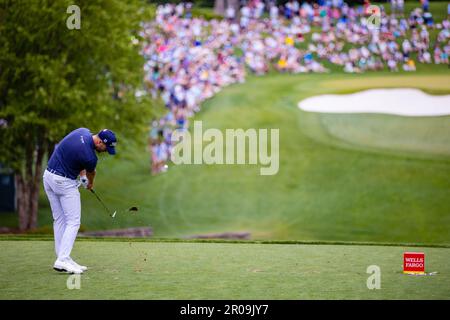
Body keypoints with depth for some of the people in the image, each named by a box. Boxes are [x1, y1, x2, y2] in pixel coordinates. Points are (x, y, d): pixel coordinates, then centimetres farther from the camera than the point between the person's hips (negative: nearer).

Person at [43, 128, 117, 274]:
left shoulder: (83, 131, -3)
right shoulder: (90, 156, -23)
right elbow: (91, 174, 2)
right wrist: (90, 184, 23)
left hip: (48, 175, 9)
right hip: (64, 182, -9)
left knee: (59, 220, 12)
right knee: (73, 222, -4)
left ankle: (62, 258, 13)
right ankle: (62, 260, -14)